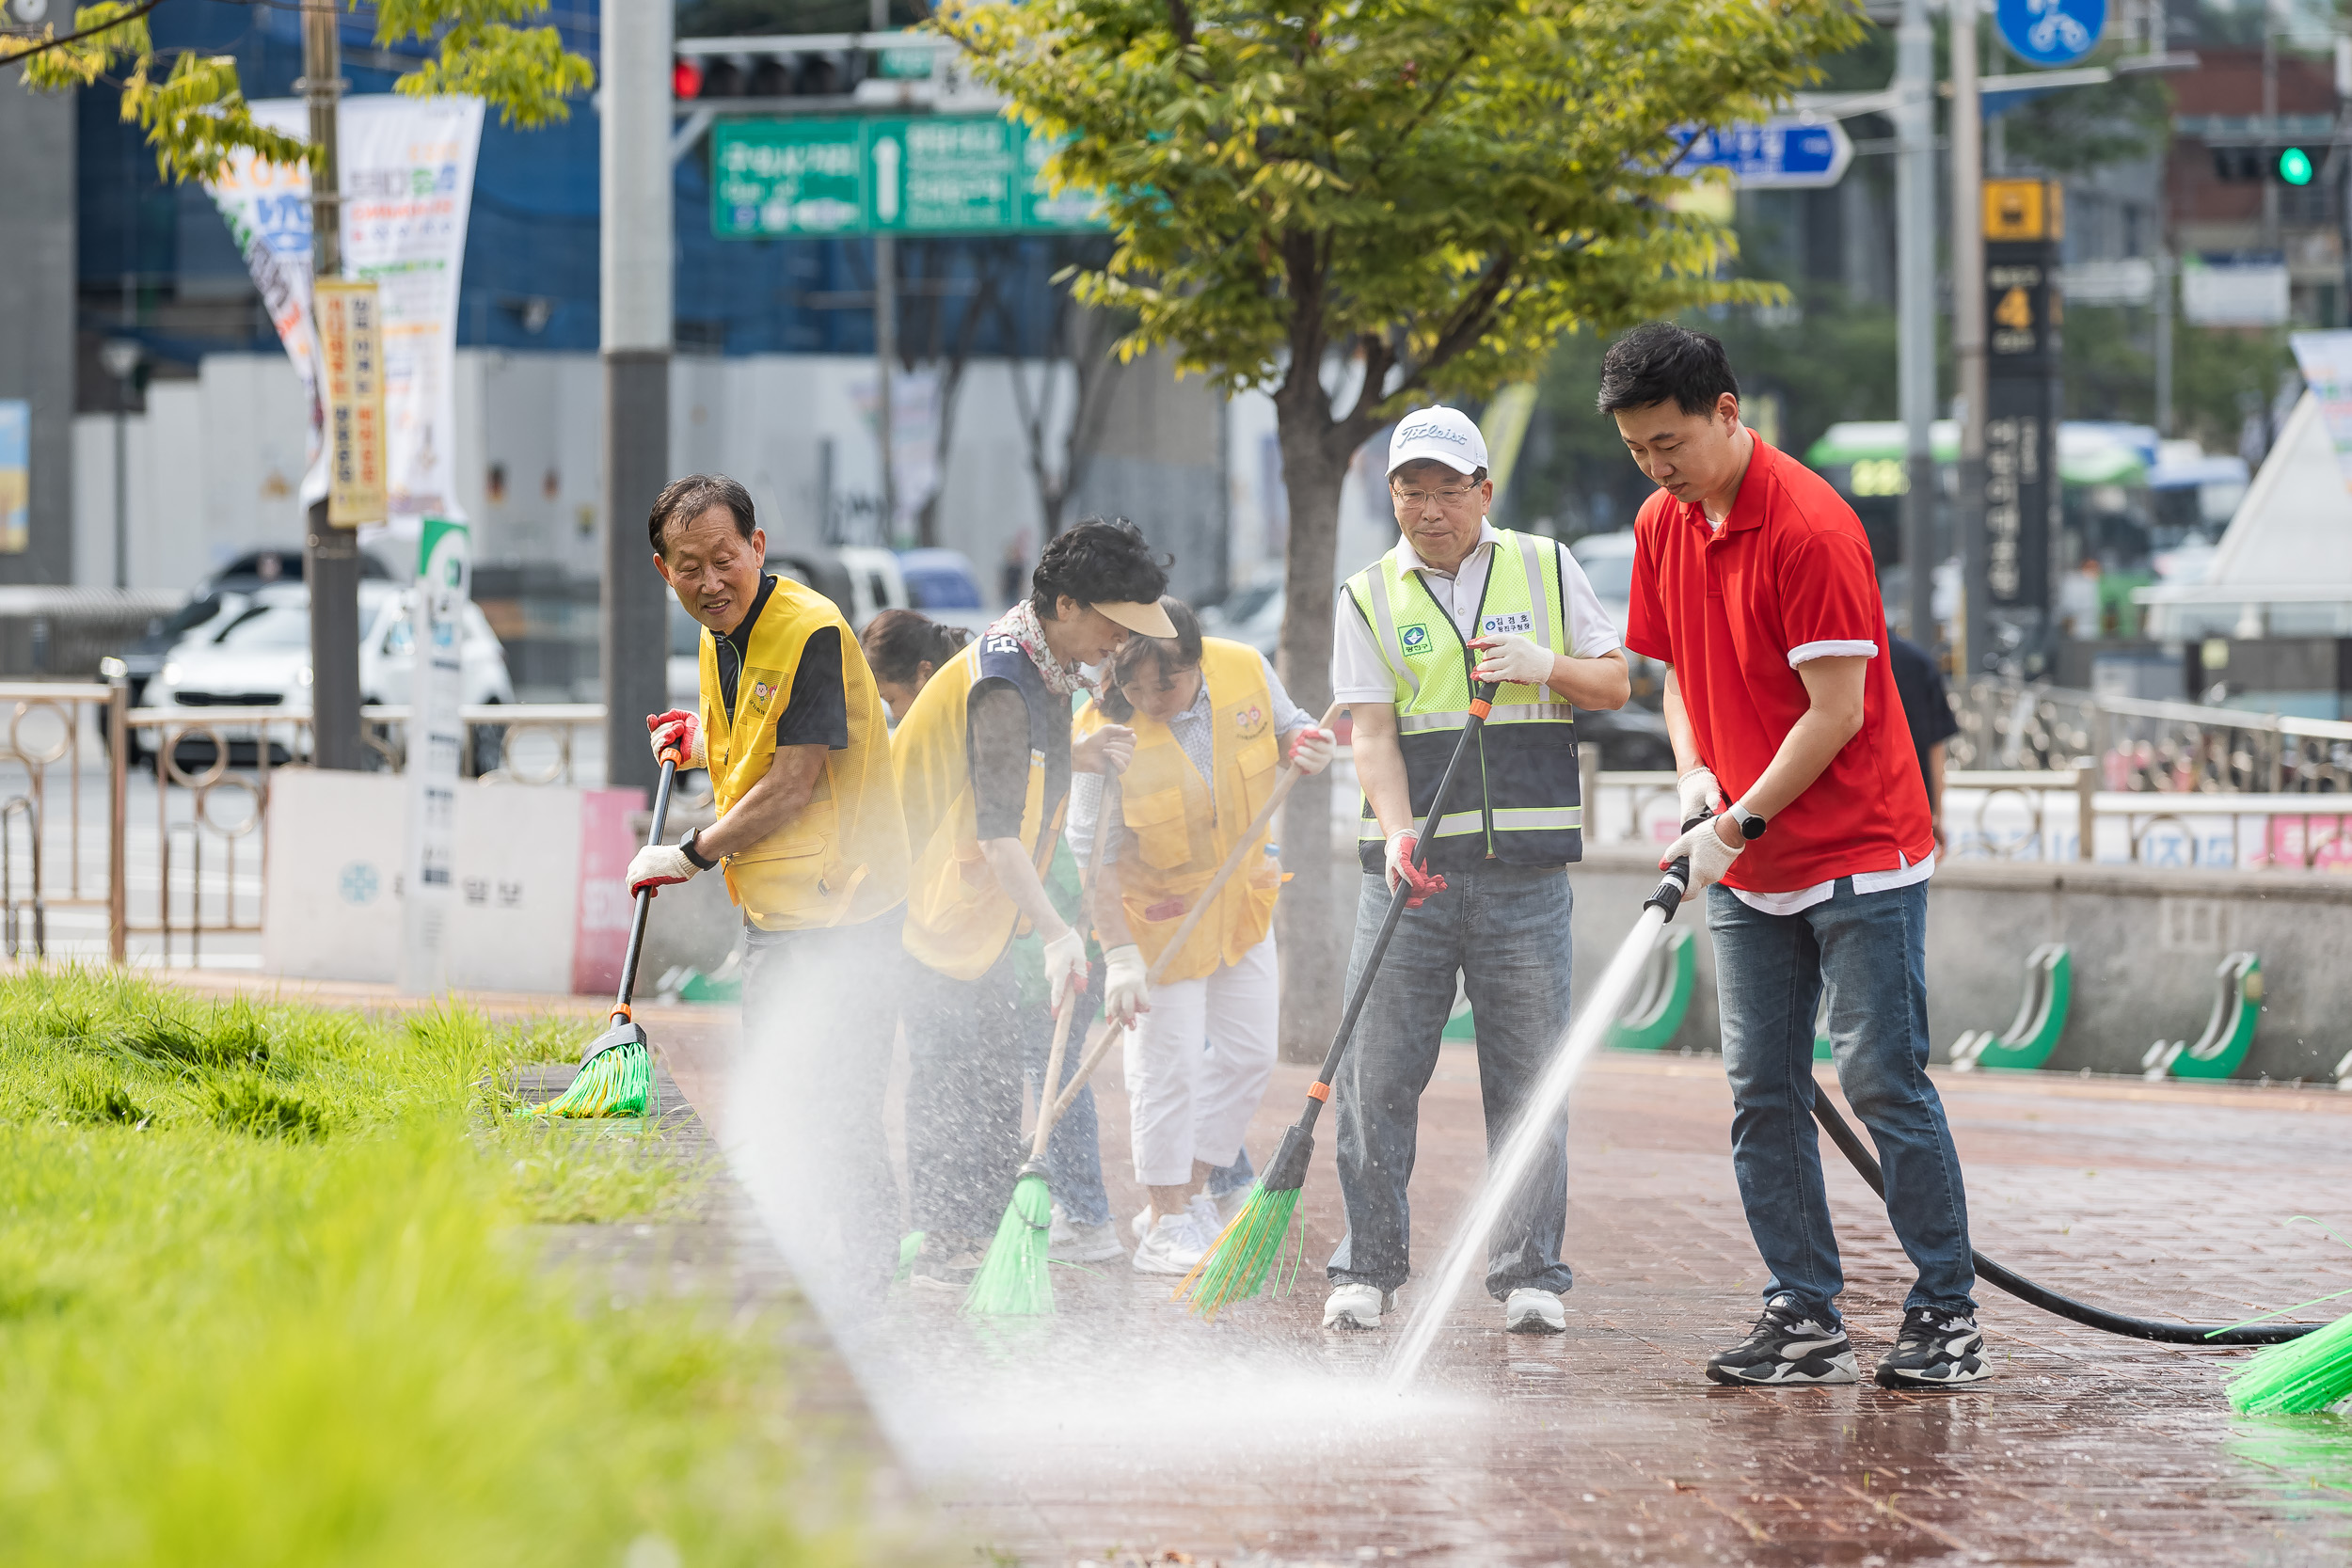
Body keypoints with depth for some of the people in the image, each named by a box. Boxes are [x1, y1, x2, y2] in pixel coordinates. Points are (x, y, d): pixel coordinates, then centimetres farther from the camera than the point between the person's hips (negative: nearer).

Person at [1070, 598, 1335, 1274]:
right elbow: (1095, 857, -21)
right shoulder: (1106, 731, -25)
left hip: (1243, 895, 5)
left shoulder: (1245, 671, -15)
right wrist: (1120, 956, -26)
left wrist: (1307, 747, -18)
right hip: (1157, 908, -5)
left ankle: (1189, 1194, 24)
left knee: (1248, 1054, 9)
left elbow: (1287, 729, 7)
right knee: (1169, 1062, -4)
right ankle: (1167, 1225, 8)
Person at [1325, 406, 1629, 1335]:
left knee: (1527, 1077, 0)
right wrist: (1396, 834, -20)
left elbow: (1614, 685, 10)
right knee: (1377, 1074, -2)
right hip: (1409, 870, 0)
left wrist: (1543, 665, -10)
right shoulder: (1369, 597, 6)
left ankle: (1529, 1274, 8)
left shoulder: (1545, 570, 9)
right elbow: (1373, 734, -4)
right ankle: (1368, 1268, 9)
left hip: (1525, 874, 0)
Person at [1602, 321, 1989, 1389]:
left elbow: (1838, 711, -19)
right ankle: (1805, 1317, 7)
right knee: (1762, 1096, 3)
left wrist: (1741, 824, -18)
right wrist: (1695, 775, -3)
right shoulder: (1663, 526, 7)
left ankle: (1947, 1313, 2)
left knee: (1882, 1081, -6)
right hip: (1745, 867, 7)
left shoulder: (1810, 529, -18)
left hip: (1860, 856, -7)